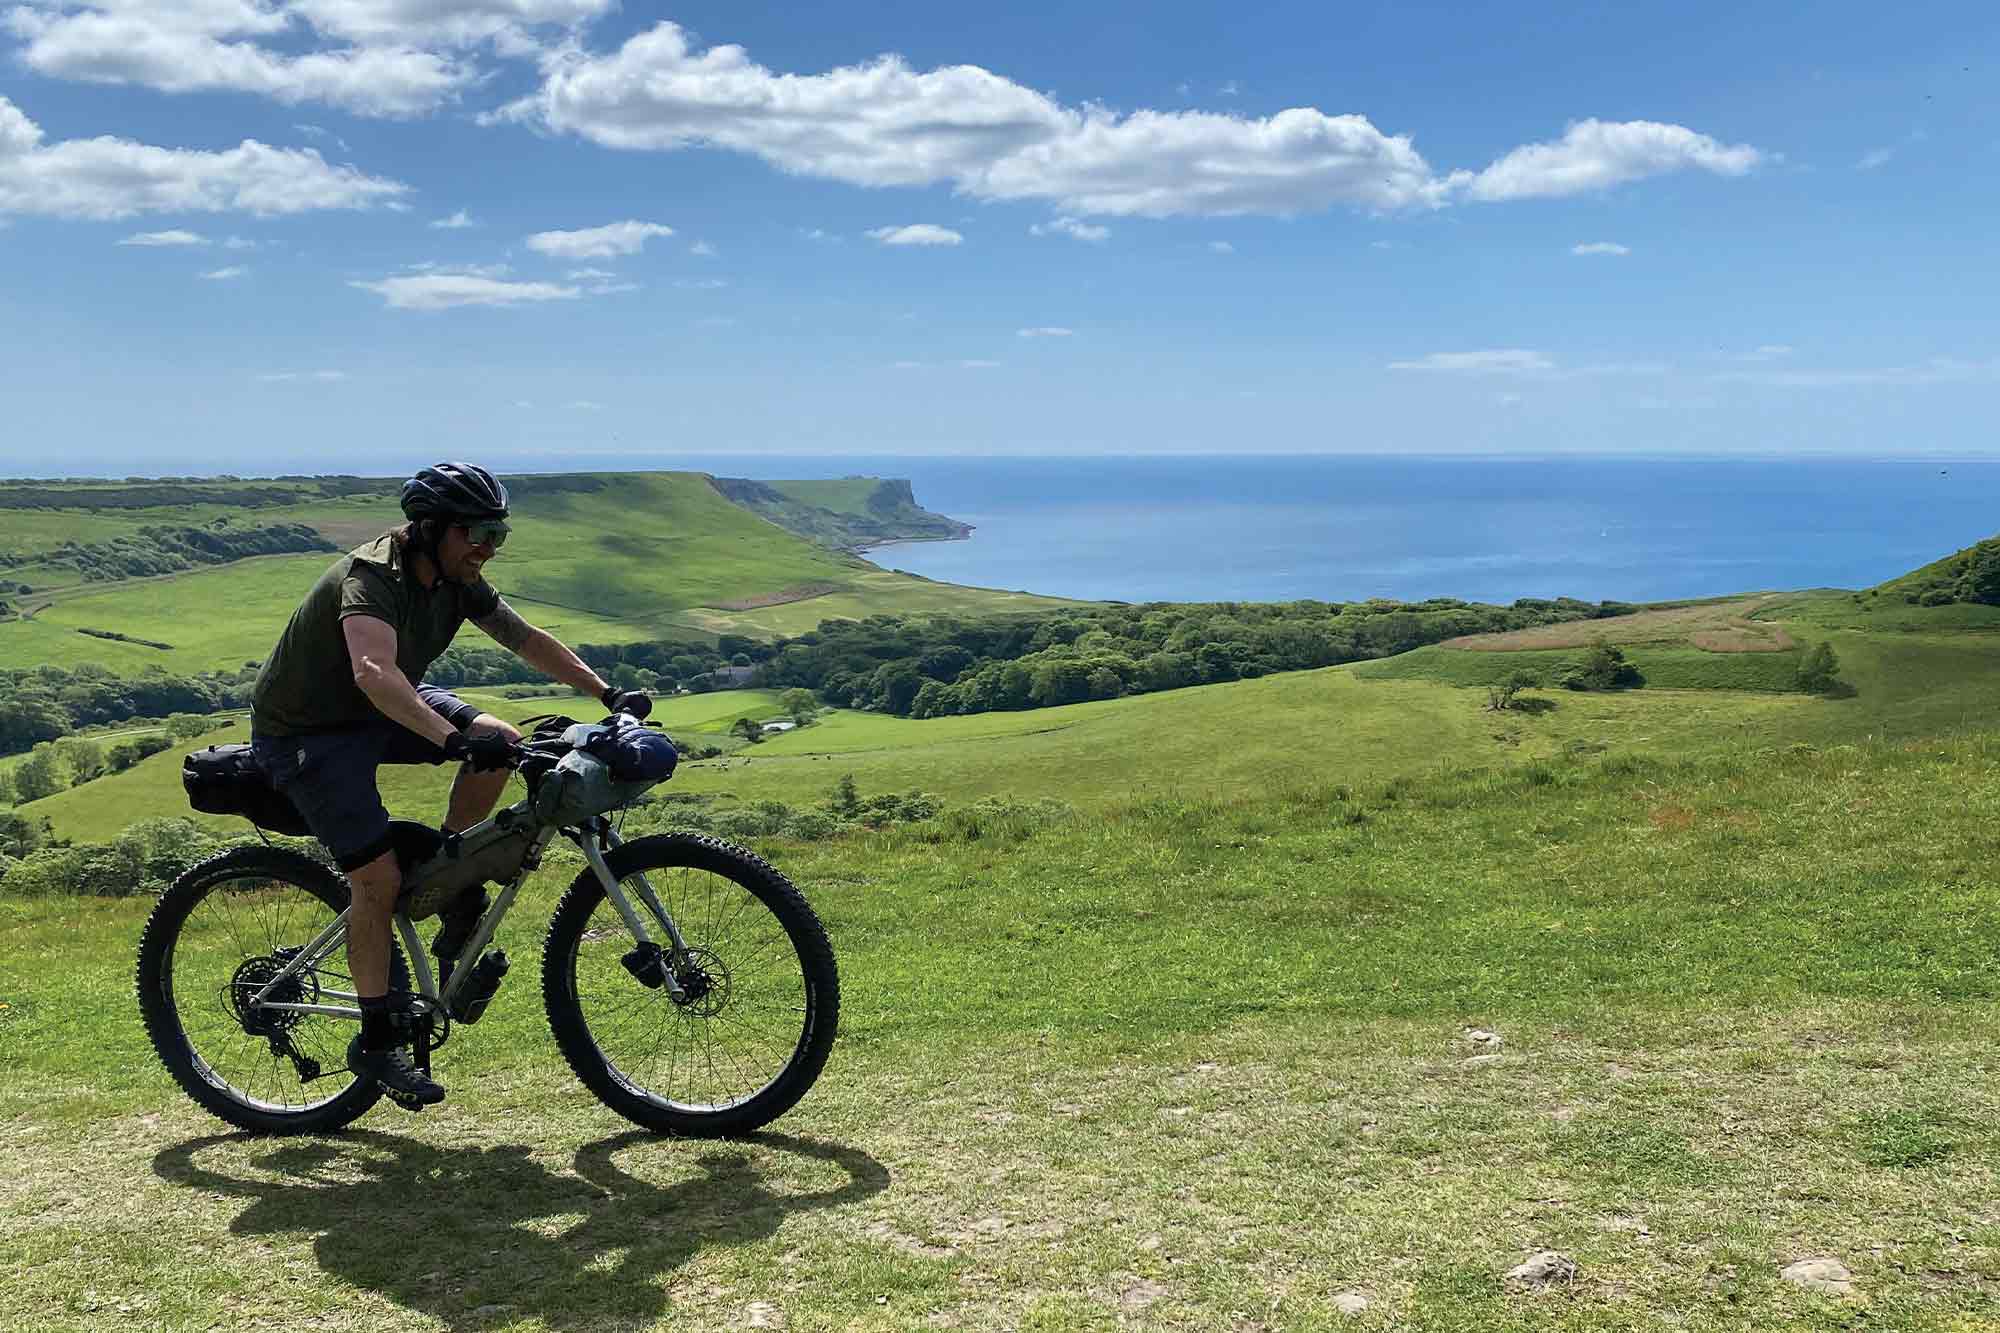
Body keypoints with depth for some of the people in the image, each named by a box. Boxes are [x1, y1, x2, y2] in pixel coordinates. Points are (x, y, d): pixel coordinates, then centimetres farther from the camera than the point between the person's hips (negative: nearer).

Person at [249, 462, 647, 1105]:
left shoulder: (458, 581, -6)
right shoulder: (372, 576, -30)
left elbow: (528, 640, 5)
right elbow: (373, 672, -49)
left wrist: (609, 694, -4)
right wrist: (454, 740, -60)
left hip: (377, 712, 8)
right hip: (304, 732, -7)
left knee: (501, 741, -14)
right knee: (380, 878, -17)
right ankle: (375, 1039, -1)